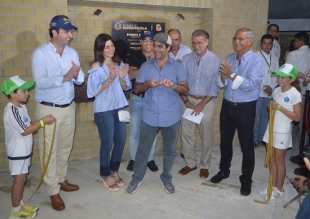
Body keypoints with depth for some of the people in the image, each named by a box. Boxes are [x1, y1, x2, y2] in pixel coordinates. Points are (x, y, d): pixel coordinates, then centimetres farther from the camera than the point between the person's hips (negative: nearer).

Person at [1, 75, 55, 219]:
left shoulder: (21, 106, 6)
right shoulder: (12, 110, -24)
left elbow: (28, 124, 9)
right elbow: (25, 131, -24)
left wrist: (43, 120, -6)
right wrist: (43, 122, -22)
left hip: (23, 150, 9)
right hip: (17, 152, -9)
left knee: (22, 179, 18)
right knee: (19, 180, 2)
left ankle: (20, 205, 33)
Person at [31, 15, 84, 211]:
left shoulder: (73, 52, 4)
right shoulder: (40, 53, -12)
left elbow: (80, 80, 0)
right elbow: (40, 82, -22)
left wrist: (77, 75, -22)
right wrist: (64, 77, -29)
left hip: (69, 107, 5)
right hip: (48, 109, -5)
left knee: (65, 147, 17)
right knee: (49, 150, 3)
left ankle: (61, 179, 36)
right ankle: (53, 191, 14)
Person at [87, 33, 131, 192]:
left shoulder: (119, 64, 3)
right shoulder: (96, 67, -11)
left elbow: (126, 87, 7)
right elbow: (93, 91, -15)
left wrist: (121, 78, -14)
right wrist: (109, 79, -24)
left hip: (120, 107, 6)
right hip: (104, 110, -5)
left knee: (121, 141, 12)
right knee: (107, 143, 5)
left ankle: (114, 171, 33)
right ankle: (106, 175, 25)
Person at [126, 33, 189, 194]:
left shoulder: (177, 67, 0)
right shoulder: (146, 66, 4)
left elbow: (185, 90, -3)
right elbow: (136, 89, 3)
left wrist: (173, 85, -22)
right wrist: (147, 84, -18)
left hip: (171, 117, 0)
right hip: (150, 116, 1)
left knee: (169, 149, 13)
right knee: (143, 149, 9)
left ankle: (166, 178, 32)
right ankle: (136, 178, 26)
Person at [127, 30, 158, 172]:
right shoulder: (135, 56, 0)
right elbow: (131, 75, -14)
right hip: (137, 98, 0)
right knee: (134, 130, 6)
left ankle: (150, 159, 23)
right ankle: (133, 159, 21)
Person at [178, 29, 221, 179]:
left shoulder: (216, 60, -8)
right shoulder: (186, 59, 0)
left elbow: (215, 86, -9)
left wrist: (201, 105, -12)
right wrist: (186, 101, -8)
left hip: (206, 102, -2)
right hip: (187, 100, 3)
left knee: (206, 137, 7)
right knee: (186, 134, 8)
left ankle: (205, 166, 24)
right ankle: (190, 163, 25)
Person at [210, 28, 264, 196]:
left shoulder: (257, 60, -12)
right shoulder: (229, 58, 5)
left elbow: (251, 84, -23)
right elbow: (221, 83, 2)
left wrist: (232, 75, -29)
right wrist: (223, 76, -19)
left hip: (245, 108, -5)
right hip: (227, 105, 5)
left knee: (246, 145, 7)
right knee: (225, 141, 18)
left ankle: (246, 180, 23)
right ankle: (224, 170, 38)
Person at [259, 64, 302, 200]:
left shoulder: (295, 94, -15)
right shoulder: (277, 90, 4)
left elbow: (297, 117, -15)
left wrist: (280, 107, -21)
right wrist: (271, 106, -6)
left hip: (282, 130, -6)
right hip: (271, 127, 6)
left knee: (279, 160, 5)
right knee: (271, 158, 13)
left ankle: (279, 189, 21)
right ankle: (273, 186, 27)